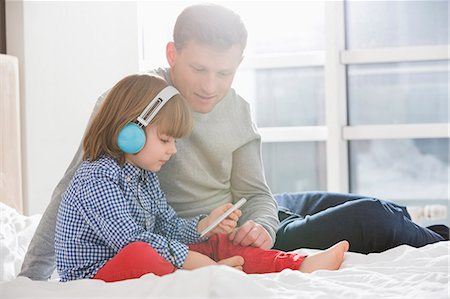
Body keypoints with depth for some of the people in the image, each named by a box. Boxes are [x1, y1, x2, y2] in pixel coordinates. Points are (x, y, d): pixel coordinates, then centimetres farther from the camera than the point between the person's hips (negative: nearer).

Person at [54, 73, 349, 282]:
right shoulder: (96, 179, -19)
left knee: (215, 243, 5)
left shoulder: (145, 176, 14)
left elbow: (168, 226, 14)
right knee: (137, 255, -41)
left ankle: (300, 265, -2)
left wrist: (205, 226, -6)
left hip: (143, 269, 9)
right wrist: (191, 260, -25)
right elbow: (129, 240, -26)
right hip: (94, 276, -9)